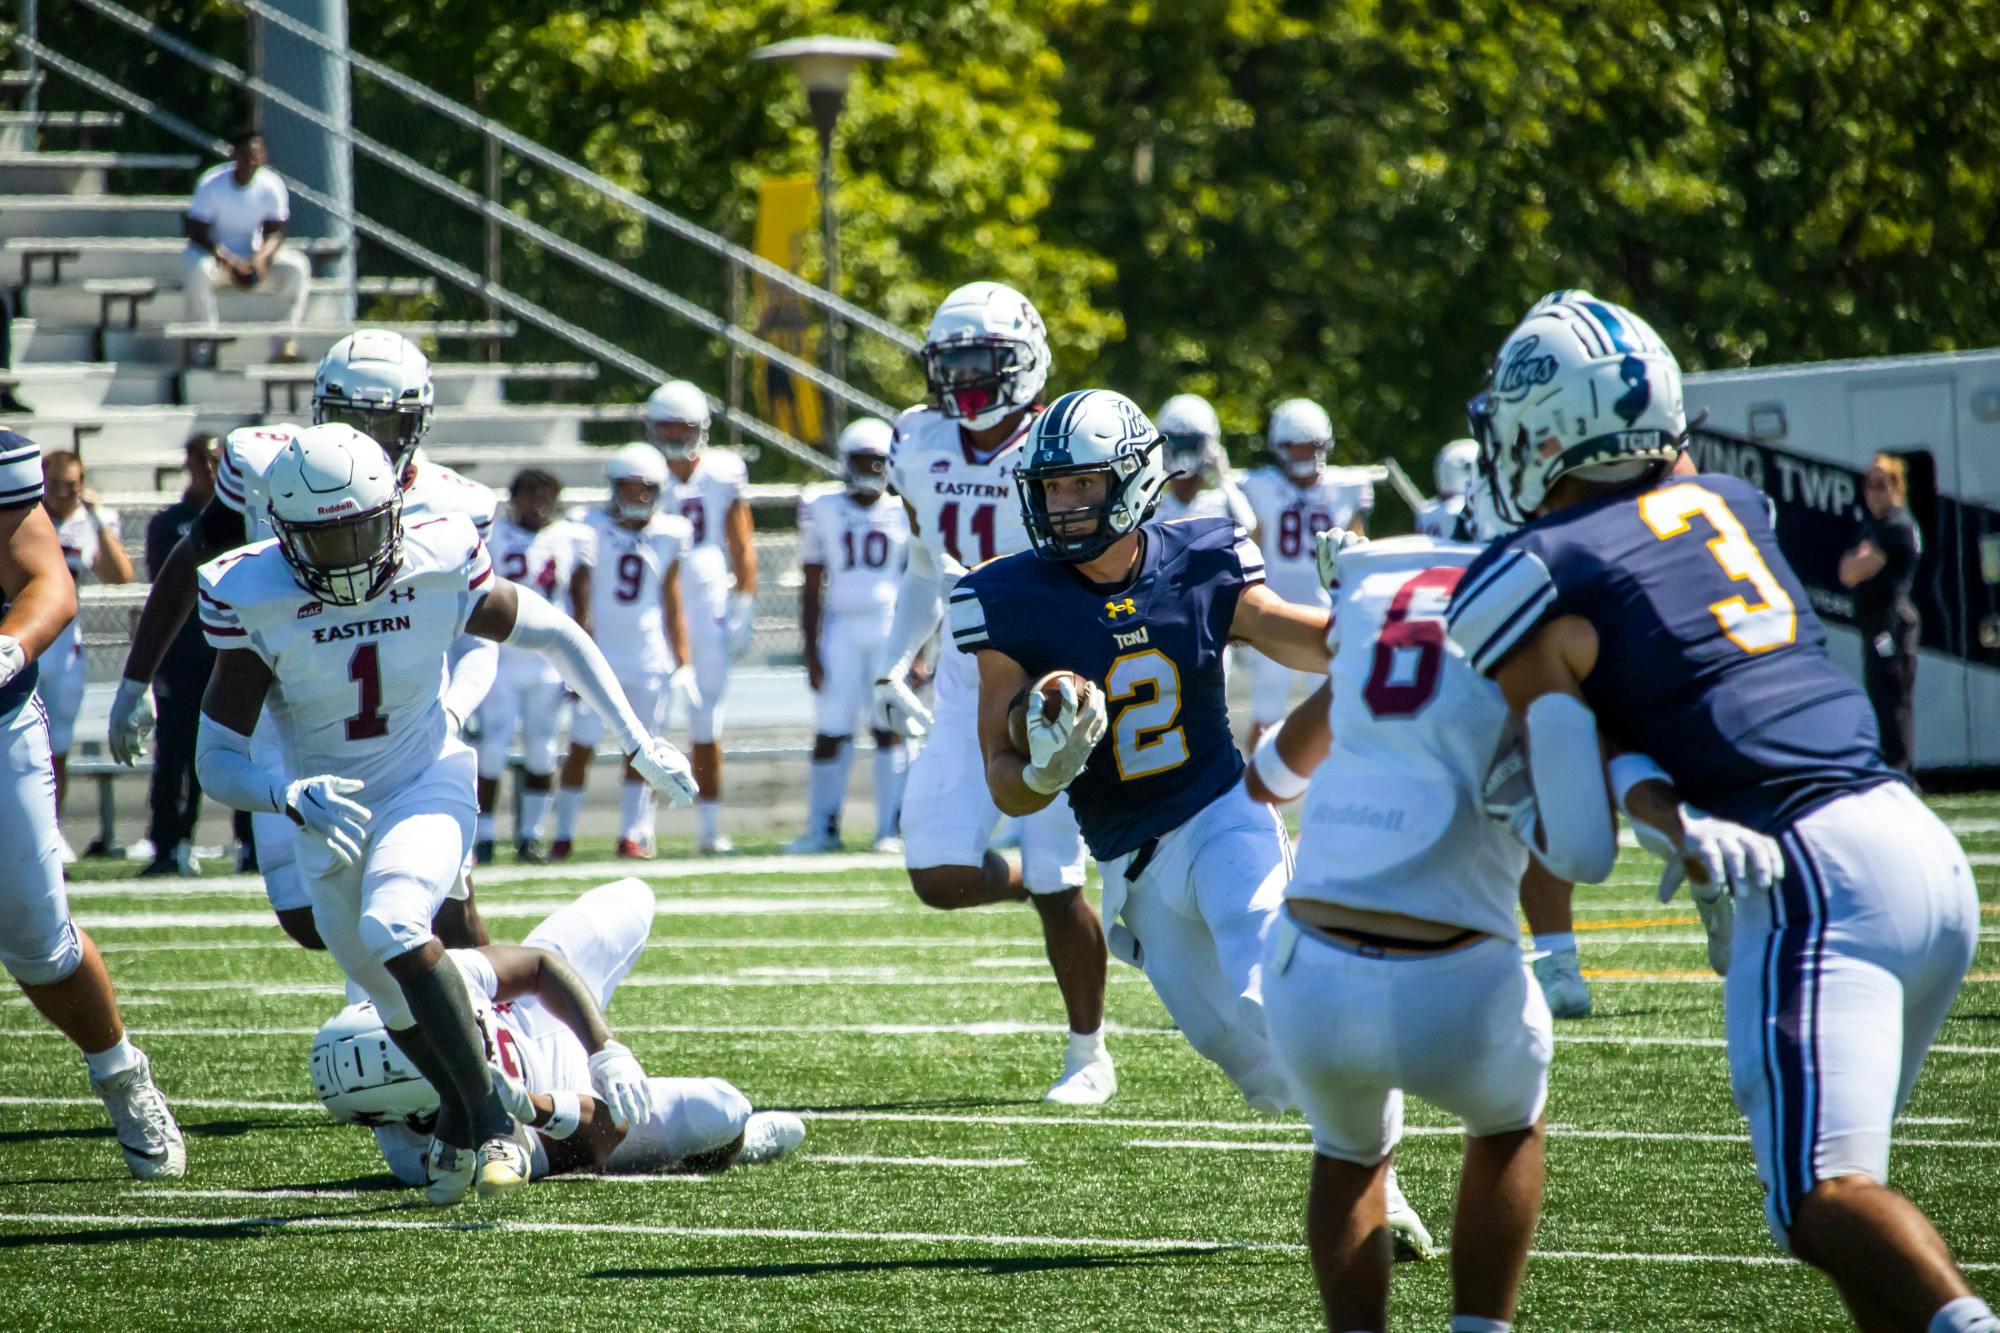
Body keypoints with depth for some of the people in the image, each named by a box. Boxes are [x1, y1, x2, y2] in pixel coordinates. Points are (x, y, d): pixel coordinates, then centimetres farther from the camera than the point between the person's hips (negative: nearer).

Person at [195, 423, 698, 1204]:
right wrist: (288, 796, -41)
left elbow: (556, 635, -1)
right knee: (401, 1005, 12)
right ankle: (460, 1113, 41)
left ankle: (488, 1120, -23)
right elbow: (218, 761, -20)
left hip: (427, 785, -2)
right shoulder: (255, 603, -20)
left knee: (392, 929, -30)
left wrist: (640, 745, -1)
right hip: (329, 813, 2)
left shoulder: (439, 569, -19)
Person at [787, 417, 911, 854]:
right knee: (831, 731, -1)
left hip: (892, 627, -1)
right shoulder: (822, 510, 5)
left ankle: (891, 828, 0)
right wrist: (810, 650, 1)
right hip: (841, 631, 1)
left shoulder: (903, 513, 4)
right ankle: (822, 828, 6)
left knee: (890, 729, -4)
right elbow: (812, 587, 6)